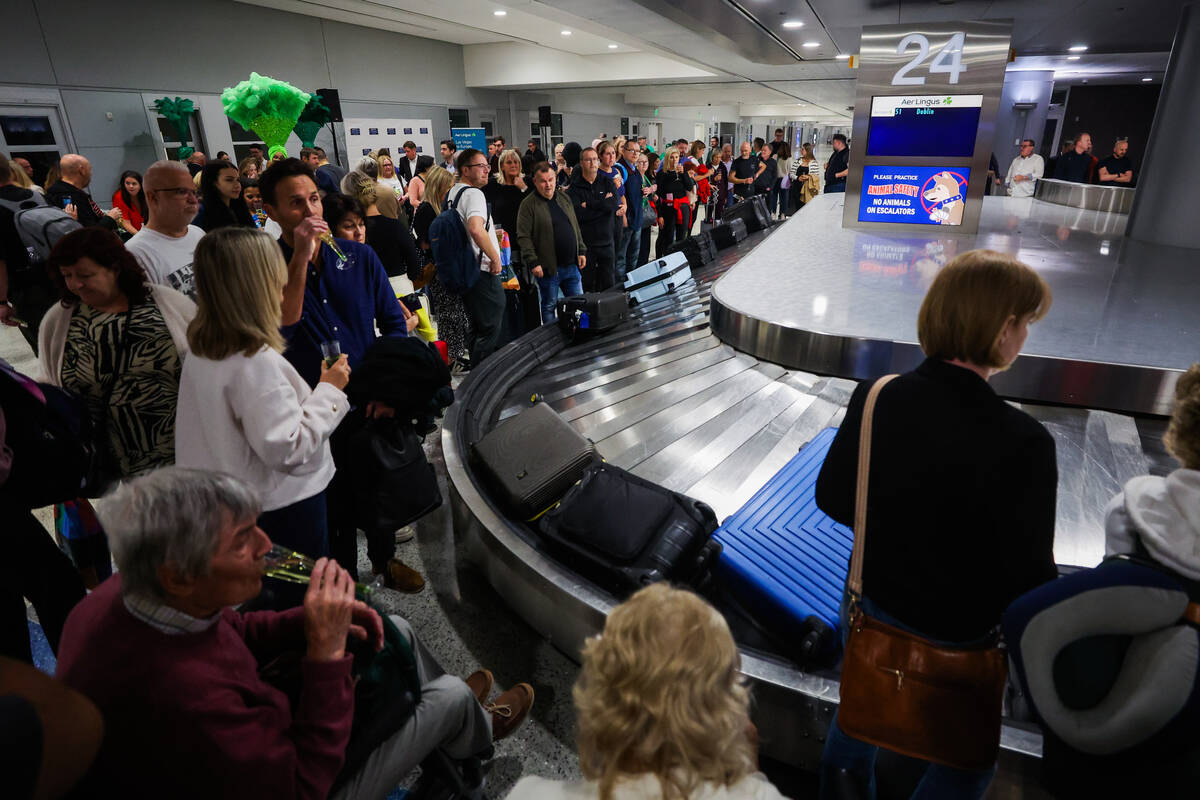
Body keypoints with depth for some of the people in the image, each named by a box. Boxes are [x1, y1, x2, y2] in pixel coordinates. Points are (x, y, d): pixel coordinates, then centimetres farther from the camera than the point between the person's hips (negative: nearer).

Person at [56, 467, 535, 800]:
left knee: (396, 632, 15)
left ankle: (449, 711, 45)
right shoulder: (182, 696, -46)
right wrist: (327, 649, -35)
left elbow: (224, 636, 1)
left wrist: (307, 623, -13)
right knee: (453, 695, 3)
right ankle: (476, 732, 41)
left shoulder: (119, 599, -19)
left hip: (249, 732, 8)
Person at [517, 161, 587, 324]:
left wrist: (581, 251, 11)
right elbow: (523, 236, -13)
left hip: (572, 265, 6)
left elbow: (575, 227, 18)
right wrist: (533, 262, -18)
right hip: (548, 268, -5)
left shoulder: (564, 197, 11)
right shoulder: (528, 204, -8)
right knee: (549, 306, 6)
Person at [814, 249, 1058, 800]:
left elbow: (833, 499, -8)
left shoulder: (875, 398, -20)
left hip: (873, 601, 4)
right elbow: (1029, 581, -23)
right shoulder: (1023, 443, -31)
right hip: (960, 631, -4)